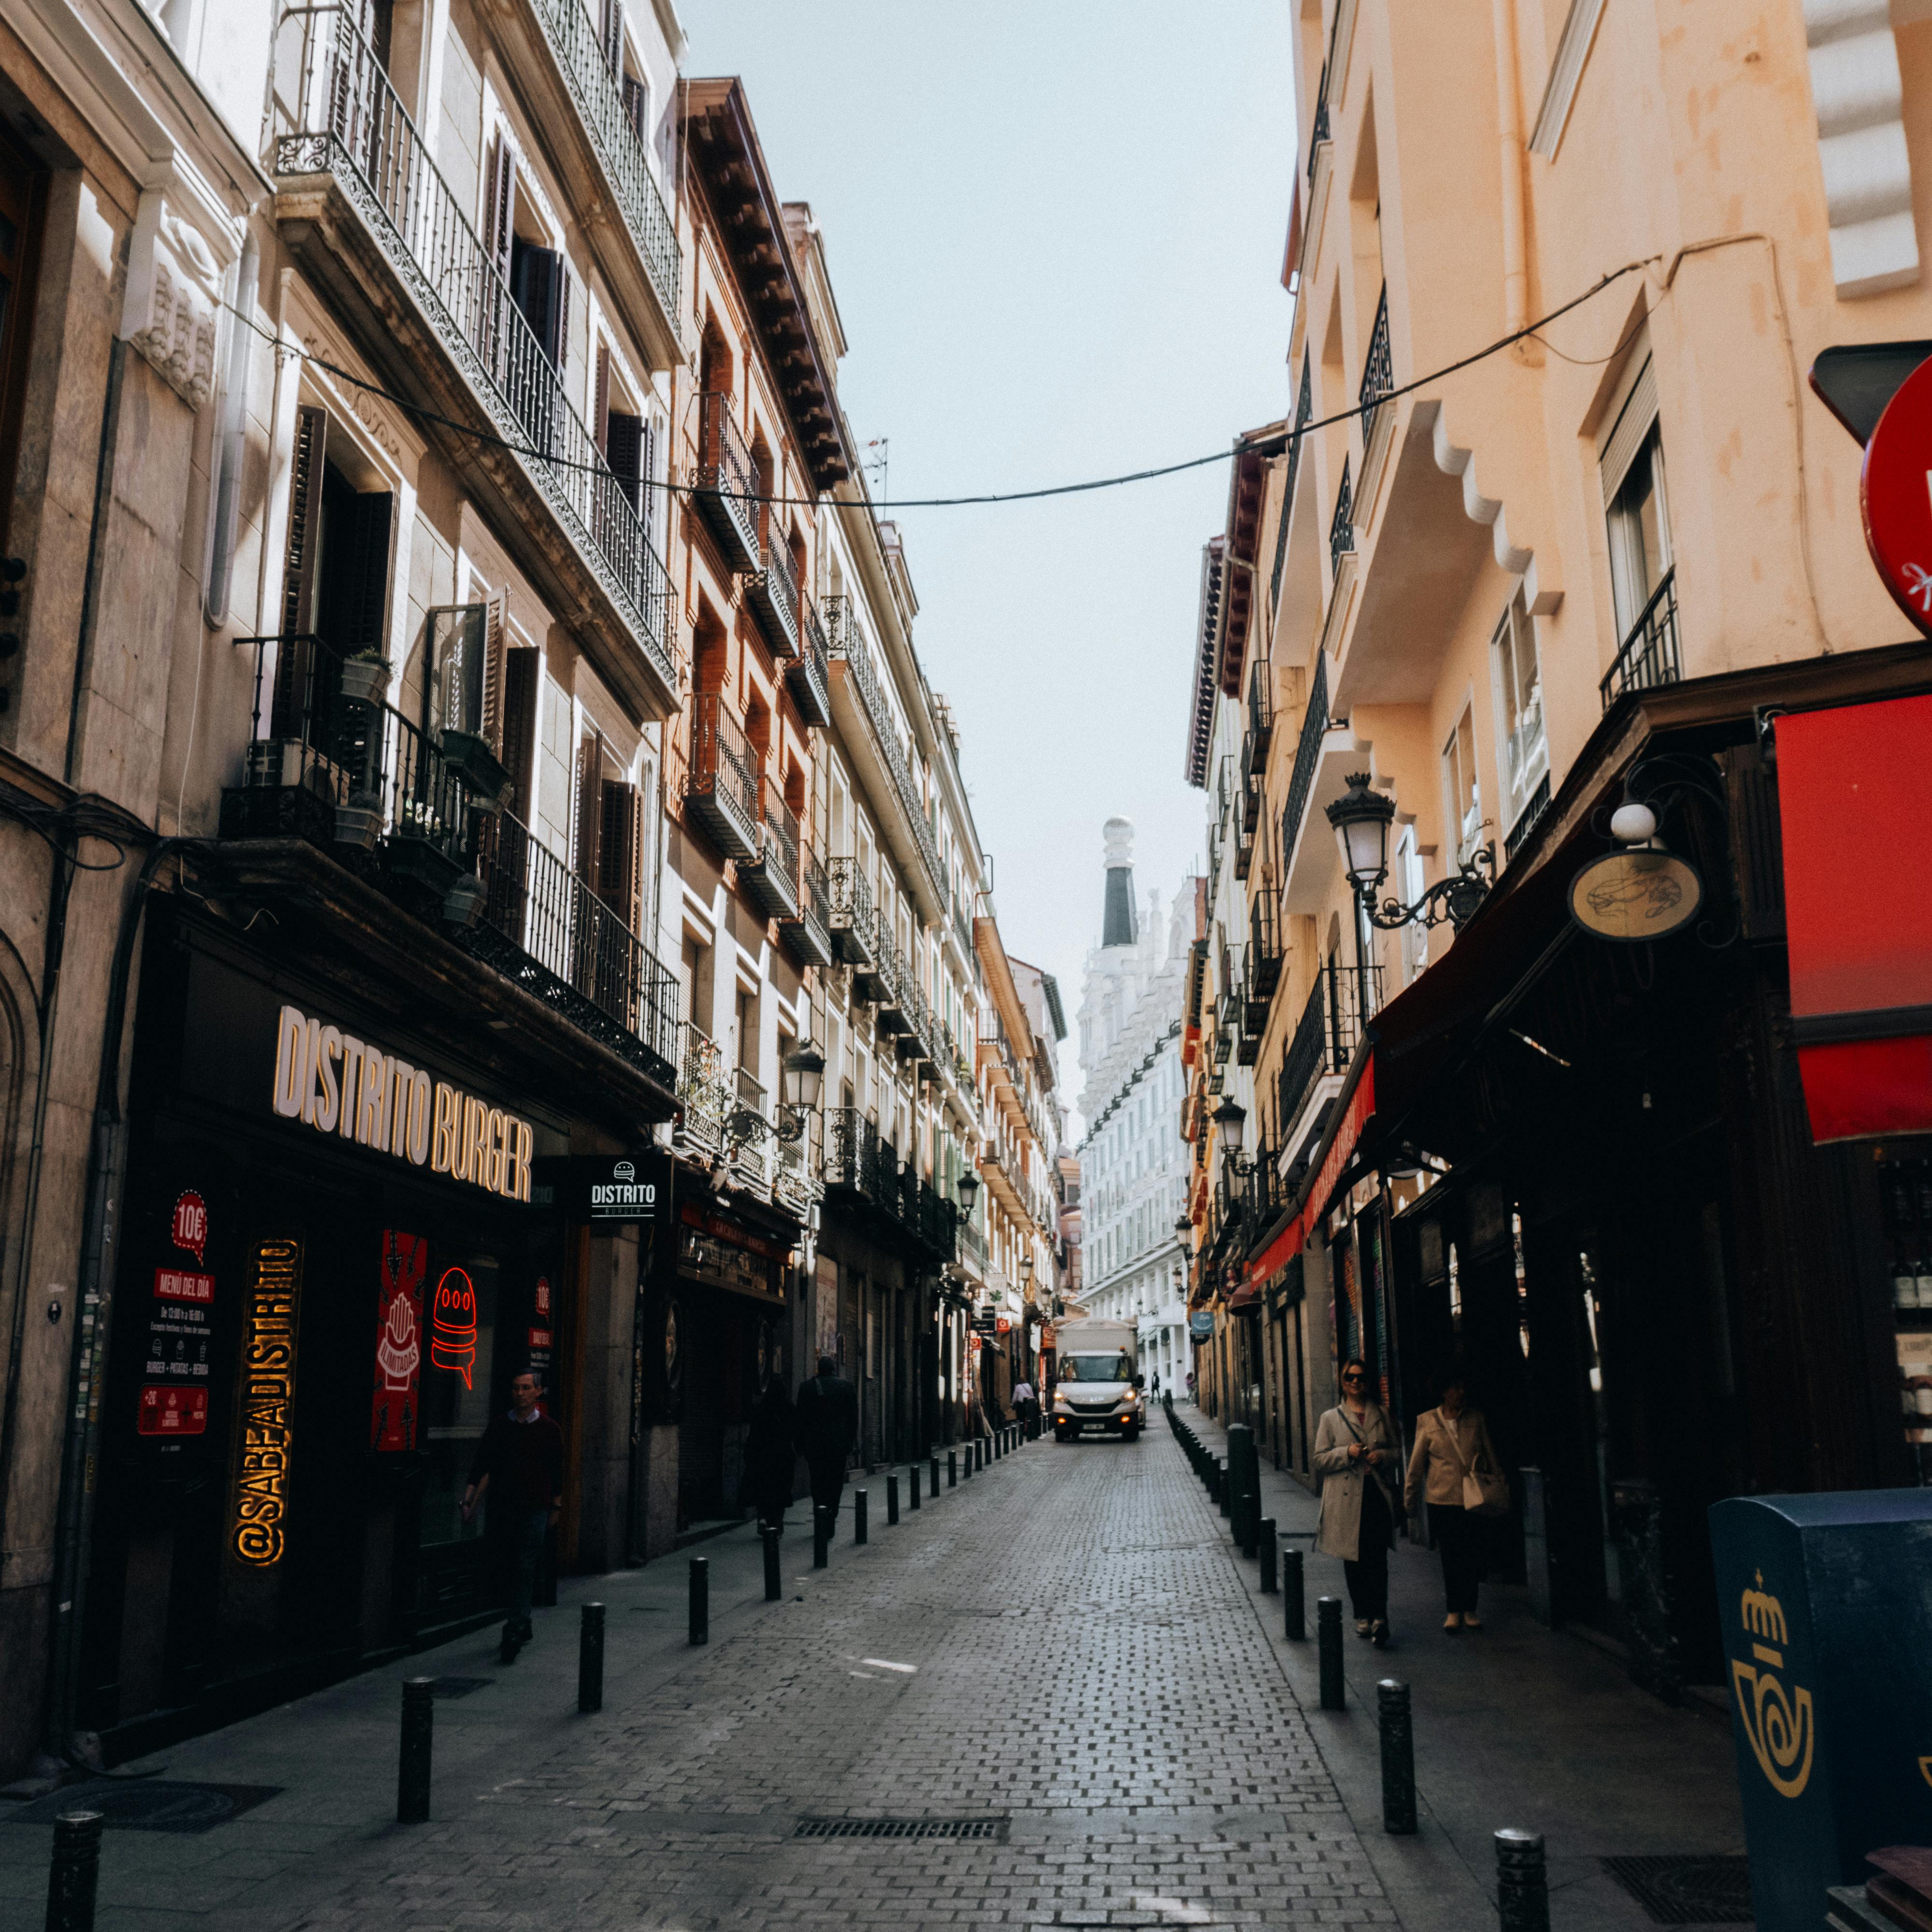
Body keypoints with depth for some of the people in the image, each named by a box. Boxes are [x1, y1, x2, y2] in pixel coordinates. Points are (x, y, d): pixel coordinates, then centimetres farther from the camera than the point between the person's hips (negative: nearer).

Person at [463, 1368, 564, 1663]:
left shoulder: (549, 1429, 2)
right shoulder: (498, 1426, 6)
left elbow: (557, 1472, 8)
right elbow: (482, 1465, 6)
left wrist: (555, 1507, 8)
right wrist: (469, 1500, -3)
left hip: (535, 1509, -3)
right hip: (504, 1507, 3)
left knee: (524, 1570, -10)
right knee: (513, 1569, 10)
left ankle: (514, 1632, -12)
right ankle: (524, 1627, 24)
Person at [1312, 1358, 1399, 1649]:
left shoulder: (1381, 1415, 12)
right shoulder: (1331, 1418, 7)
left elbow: (1397, 1451, 17)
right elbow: (1320, 1461, 4)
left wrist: (1381, 1456, -5)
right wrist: (1347, 1453, -12)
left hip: (1377, 1494, 0)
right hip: (1346, 1497, 0)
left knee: (1377, 1558, -10)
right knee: (1353, 1560, 5)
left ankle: (1379, 1617, -14)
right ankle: (1363, 1616, 16)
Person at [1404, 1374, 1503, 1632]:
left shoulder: (1477, 1419, 5)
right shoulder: (1427, 1422, 0)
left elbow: (1491, 1456, 11)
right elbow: (1416, 1464, 4)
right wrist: (1409, 1499, 6)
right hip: (1442, 1500, -1)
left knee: (1472, 1557, 4)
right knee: (1450, 1558, 4)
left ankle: (1469, 1610, 16)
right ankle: (1454, 1611, 14)